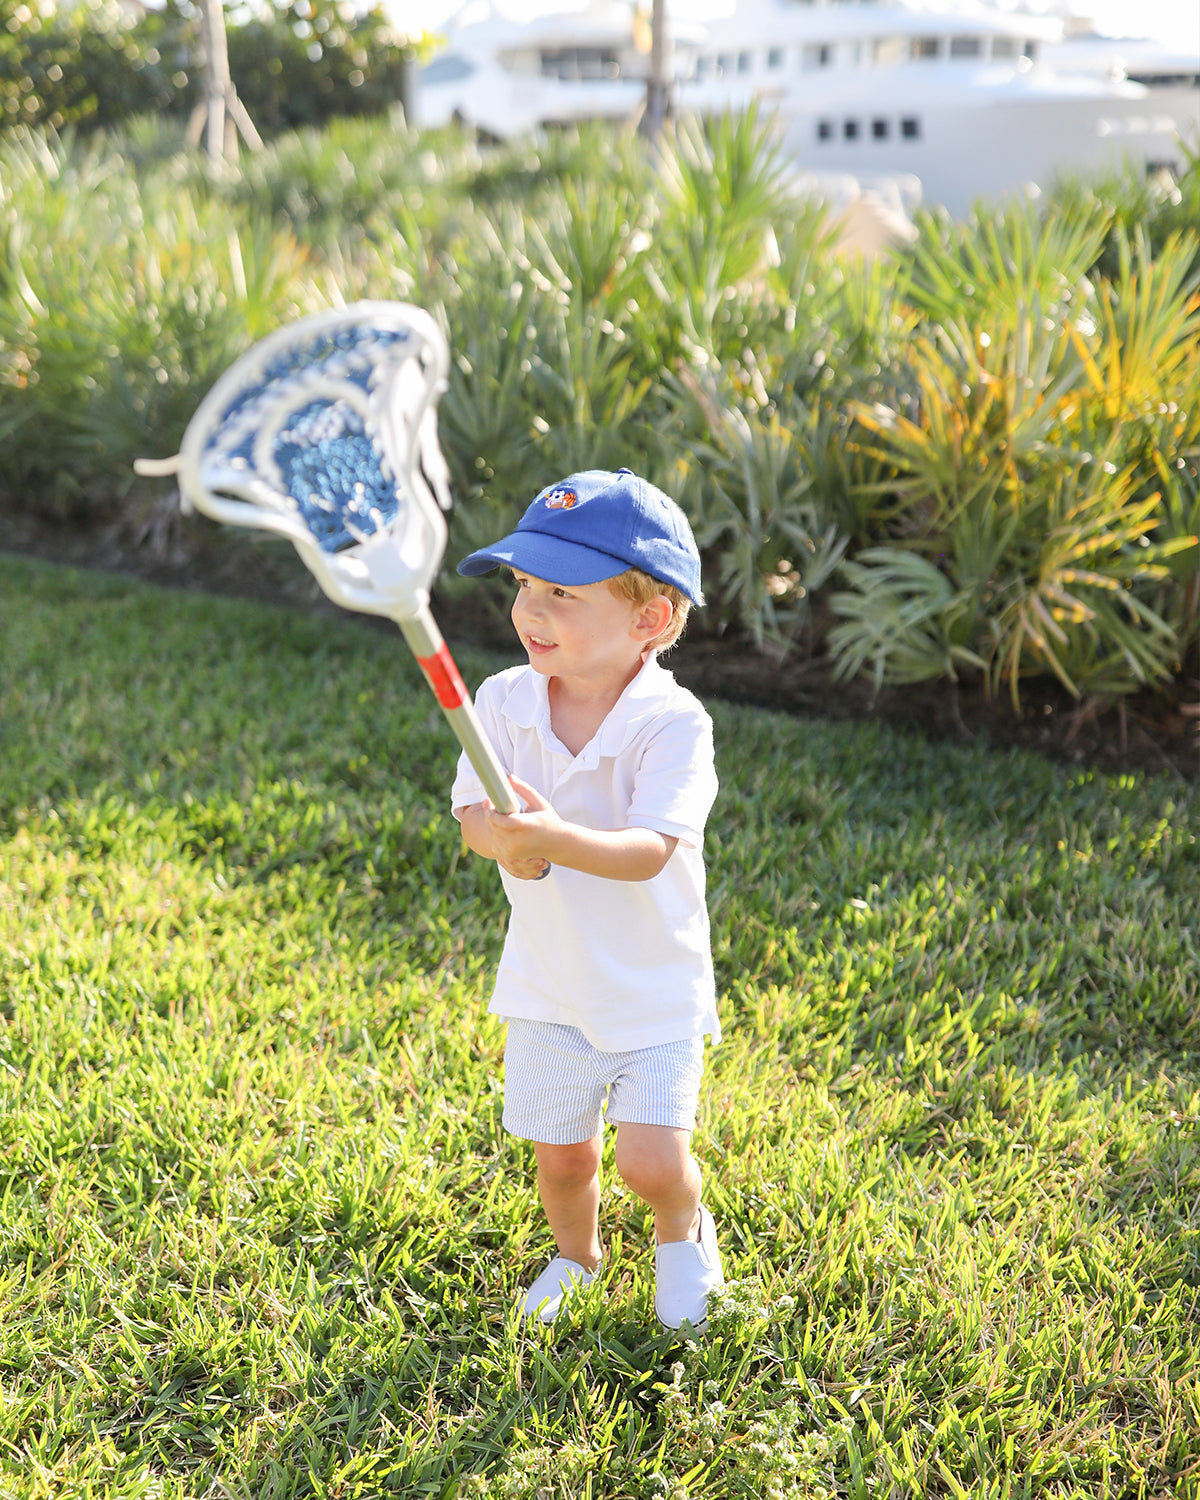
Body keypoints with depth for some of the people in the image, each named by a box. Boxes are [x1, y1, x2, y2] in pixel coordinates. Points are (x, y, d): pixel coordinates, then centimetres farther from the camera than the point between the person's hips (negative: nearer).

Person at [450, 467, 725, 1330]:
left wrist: (556, 837, -49)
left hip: (653, 987, -3)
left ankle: (683, 1231, 29)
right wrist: (503, 839, -35)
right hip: (548, 979, 4)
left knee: (652, 1158, -8)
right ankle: (577, 1256, 47)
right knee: (561, 1156, 14)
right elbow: (472, 813, -11)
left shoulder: (673, 722, -22)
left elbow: (650, 849, -32)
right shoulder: (506, 701, -9)